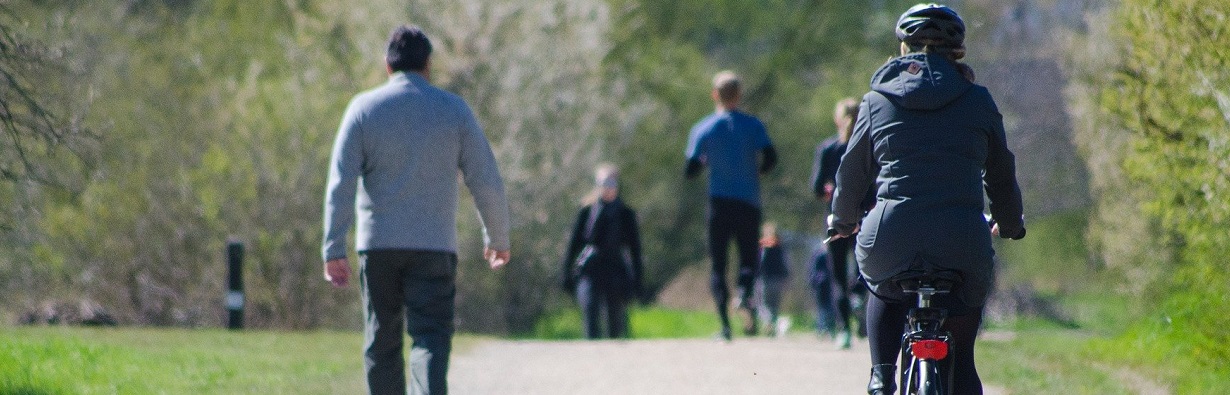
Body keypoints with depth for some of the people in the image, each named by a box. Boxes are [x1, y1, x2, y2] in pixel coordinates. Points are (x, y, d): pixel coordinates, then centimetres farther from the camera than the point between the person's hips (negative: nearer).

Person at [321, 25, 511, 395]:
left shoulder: (363, 108, 2)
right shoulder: (453, 110, 3)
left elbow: (340, 183, -6)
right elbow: (486, 182, 3)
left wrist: (334, 250, -8)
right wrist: (498, 238, 17)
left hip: (377, 241, 1)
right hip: (434, 246, -1)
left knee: (381, 341, 12)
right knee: (430, 339, -6)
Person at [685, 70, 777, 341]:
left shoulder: (702, 129, 2)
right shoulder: (753, 125, 0)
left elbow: (689, 172, 0)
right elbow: (770, 159, -9)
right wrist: (756, 171, 11)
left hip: (719, 202, 0)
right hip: (749, 202, 0)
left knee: (718, 265, 5)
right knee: (748, 259, 8)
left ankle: (724, 323, -9)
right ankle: (745, 294, -25)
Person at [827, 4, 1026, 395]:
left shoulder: (877, 101, 10)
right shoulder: (977, 101, 11)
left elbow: (852, 171, 19)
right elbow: (1001, 174, 20)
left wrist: (844, 221, 39)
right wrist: (1010, 225, 39)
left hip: (891, 238, 0)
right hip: (962, 242, 0)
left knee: (883, 290, 36)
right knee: (960, 360, 17)